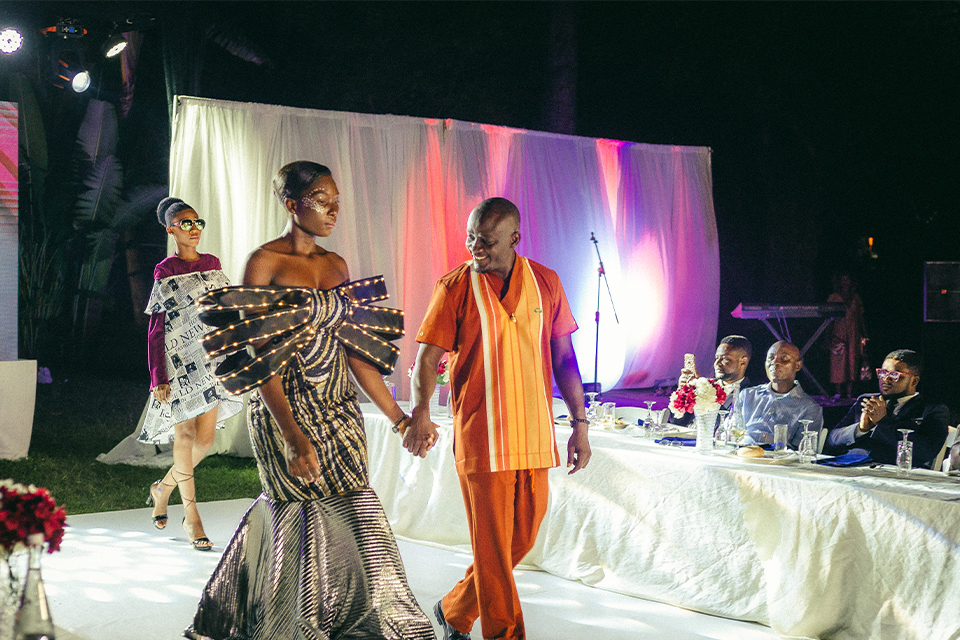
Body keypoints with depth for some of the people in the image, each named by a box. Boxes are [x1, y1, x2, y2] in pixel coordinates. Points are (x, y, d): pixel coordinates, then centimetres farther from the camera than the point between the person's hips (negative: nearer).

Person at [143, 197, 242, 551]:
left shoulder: (212, 264, 10)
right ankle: (192, 518, 4)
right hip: (179, 361, -5)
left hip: (210, 360, 5)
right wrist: (158, 378, -10)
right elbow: (155, 330, -5)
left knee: (205, 437, 4)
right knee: (185, 435, -3)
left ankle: (164, 487, 29)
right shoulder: (165, 271, -4)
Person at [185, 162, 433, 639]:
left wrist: (398, 416, 4)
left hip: (338, 412, 5)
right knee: (307, 522, -3)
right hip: (285, 411, -5)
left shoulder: (336, 267, 11)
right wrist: (295, 438, -21)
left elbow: (355, 349, 9)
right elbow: (261, 360, -13)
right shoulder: (264, 263, -7)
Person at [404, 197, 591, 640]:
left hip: (535, 436, 4)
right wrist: (420, 413, -23)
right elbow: (427, 358, -6)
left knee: (522, 539, 12)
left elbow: (564, 357, 10)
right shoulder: (455, 287, -3)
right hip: (480, 438, -4)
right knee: (492, 547, -1)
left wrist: (580, 423, 6)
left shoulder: (545, 283, 6)